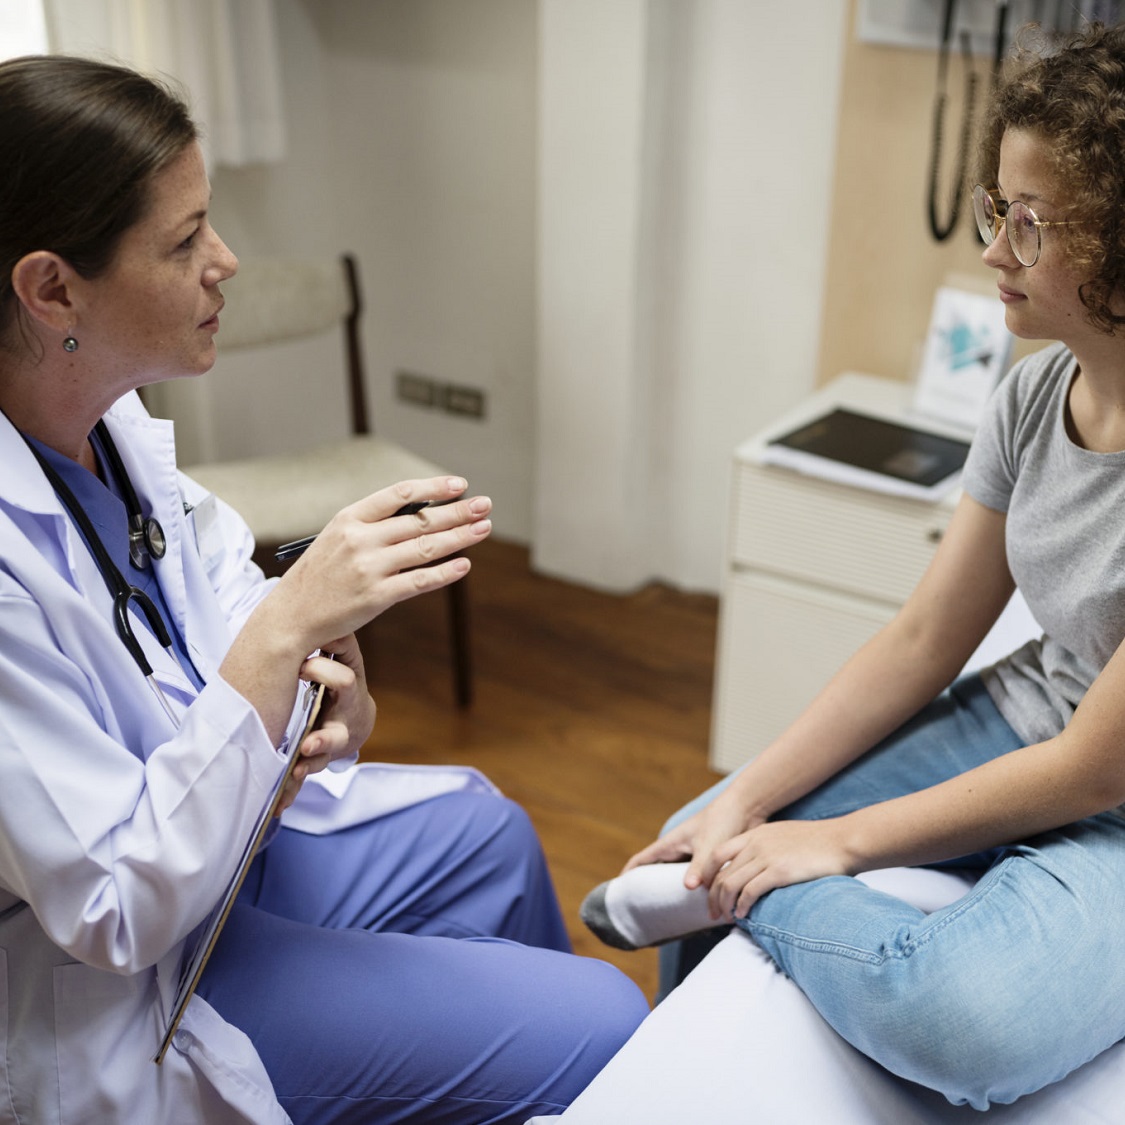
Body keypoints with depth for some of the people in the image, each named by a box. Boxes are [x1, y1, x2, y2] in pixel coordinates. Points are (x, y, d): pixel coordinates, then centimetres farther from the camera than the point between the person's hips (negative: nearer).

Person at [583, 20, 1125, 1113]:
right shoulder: (1036, 391, -4)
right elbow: (921, 642, 0)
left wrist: (842, 840, -16)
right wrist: (744, 803, -7)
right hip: (1024, 727, 7)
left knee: (956, 1018, -36)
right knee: (696, 837, 4)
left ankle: (750, 892, -8)